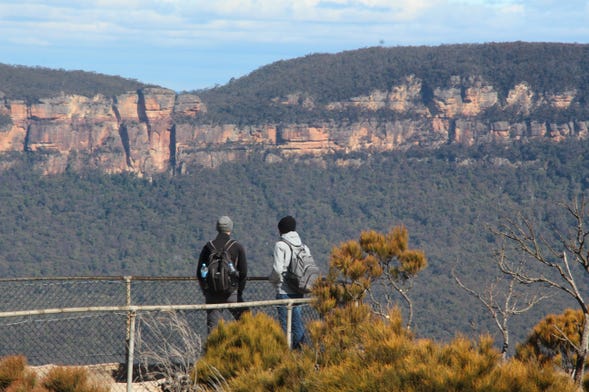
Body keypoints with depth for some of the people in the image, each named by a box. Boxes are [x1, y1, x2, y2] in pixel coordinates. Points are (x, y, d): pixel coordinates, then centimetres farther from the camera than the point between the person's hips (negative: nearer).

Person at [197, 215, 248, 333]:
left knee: (213, 328, 5)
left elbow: (199, 273, 5)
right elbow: (243, 273, -3)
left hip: (212, 295, 2)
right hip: (231, 293, -2)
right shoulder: (237, 247, -1)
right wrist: (239, 292, 9)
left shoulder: (208, 247, 4)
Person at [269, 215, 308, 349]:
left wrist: (272, 278, 3)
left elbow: (278, 269, -16)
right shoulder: (303, 246, 8)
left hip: (284, 291, -6)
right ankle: (300, 345, 13)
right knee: (297, 319, 13)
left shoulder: (281, 245, -9)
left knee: (285, 324, -2)